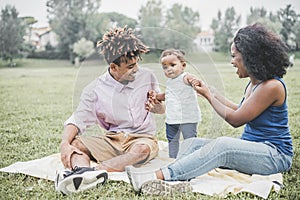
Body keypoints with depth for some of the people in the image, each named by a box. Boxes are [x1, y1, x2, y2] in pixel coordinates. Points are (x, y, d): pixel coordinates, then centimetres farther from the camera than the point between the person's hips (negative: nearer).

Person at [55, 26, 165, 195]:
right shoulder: (95, 89, 0)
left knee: (142, 149, -38)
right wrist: (65, 144, -29)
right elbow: (78, 120, -8)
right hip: (112, 141, 1)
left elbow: (162, 110, 17)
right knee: (74, 143, -24)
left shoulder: (147, 77, 5)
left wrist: (156, 105, -8)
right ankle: (84, 173, -55)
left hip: (142, 138, -1)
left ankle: (96, 170, -49)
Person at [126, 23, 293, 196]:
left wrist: (208, 96, -2)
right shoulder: (254, 83, 11)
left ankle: (157, 176, -42)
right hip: (250, 148, 8)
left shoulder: (272, 86, -17)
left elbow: (235, 119, -13)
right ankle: (173, 183, -38)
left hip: (275, 155, -8)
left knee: (222, 145, -36)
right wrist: (211, 91, 18)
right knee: (192, 143, -10)